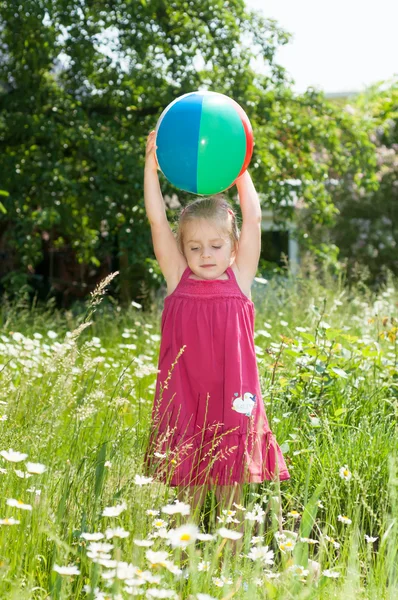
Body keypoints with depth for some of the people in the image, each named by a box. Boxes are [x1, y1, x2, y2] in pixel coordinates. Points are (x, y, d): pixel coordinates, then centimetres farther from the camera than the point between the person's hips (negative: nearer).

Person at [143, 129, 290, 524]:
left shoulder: (239, 280, 3)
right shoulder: (178, 280, 4)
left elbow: (253, 219, 0)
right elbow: (157, 222, -1)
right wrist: (151, 167, -6)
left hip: (232, 399, 0)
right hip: (184, 401, 1)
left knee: (231, 501, 7)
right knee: (186, 498, 8)